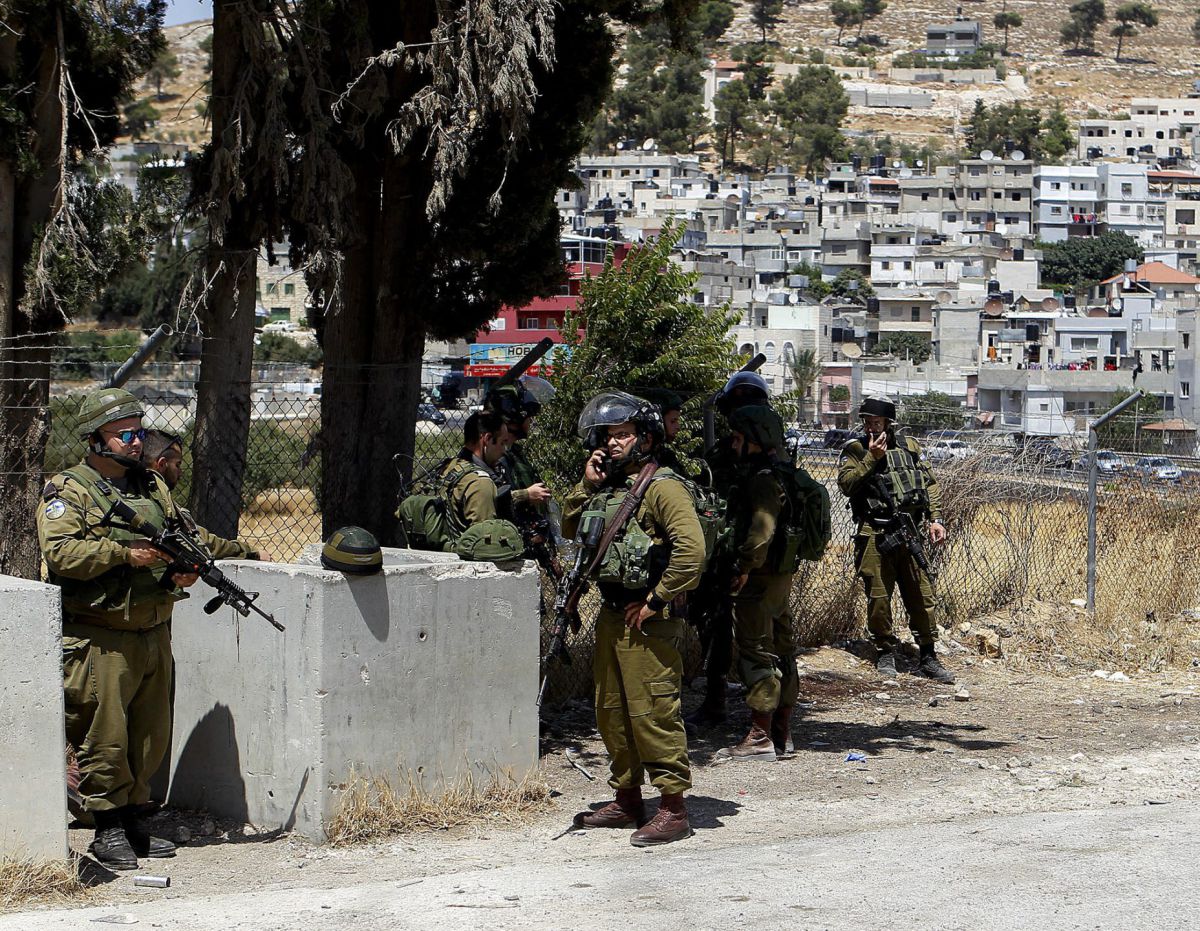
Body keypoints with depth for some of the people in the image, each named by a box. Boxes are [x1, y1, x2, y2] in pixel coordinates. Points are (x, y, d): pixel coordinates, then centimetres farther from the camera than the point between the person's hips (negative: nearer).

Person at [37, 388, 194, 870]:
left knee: (150, 736, 11)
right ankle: (108, 831, 7)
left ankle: (131, 822, 23)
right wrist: (123, 554, -22)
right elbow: (60, 552, -17)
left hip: (154, 633, 7)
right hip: (100, 641, -6)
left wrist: (186, 566, 2)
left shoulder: (152, 485, 15)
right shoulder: (68, 492, -5)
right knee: (104, 739, -4)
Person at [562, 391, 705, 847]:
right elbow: (570, 528, 22)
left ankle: (674, 810, -4)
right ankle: (626, 799, 25)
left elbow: (691, 548, -23)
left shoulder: (662, 488, -13)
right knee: (612, 712, 15)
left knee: (653, 713, -9)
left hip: (647, 621, -9)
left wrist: (655, 600, -18)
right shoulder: (608, 487, 15)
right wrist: (586, 485, 6)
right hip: (610, 615, 9)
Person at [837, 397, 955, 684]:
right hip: (874, 537, -2)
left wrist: (935, 519, 5)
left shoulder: (909, 447, 13)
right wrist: (872, 458, -15)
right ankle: (886, 654, 16)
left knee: (922, 596, 2)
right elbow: (846, 484, -11)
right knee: (879, 598, 1)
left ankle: (928, 657, 9)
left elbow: (930, 485, 15)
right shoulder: (854, 450, 4)